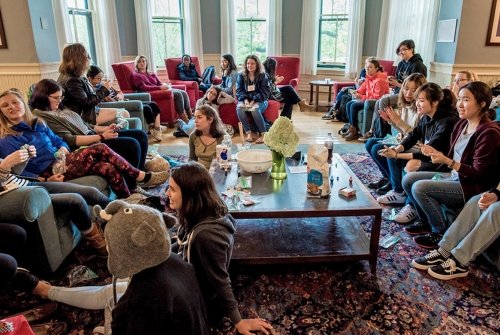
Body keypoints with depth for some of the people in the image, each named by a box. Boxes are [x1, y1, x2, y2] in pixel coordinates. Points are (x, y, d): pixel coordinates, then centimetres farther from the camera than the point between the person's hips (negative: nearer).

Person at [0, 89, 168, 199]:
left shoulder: (38, 124, 18)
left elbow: (58, 141, 21)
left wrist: (62, 150, -2)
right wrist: (44, 180, -19)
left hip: (60, 161, 7)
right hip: (49, 172, -7)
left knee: (109, 168, -19)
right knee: (100, 149, -23)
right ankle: (143, 177, -12)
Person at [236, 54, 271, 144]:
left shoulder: (262, 76, 0)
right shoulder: (241, 76, 8)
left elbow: (265, 91, -7)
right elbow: (239, 90, 4)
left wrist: (254, 100, -20)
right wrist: (245, 100, -17)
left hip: (259, 100, -2)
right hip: (245, 100, 3)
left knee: (254, 109, -37)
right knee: (239, 108, -32)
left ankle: (263, 134, -26)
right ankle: (248, 133, -28)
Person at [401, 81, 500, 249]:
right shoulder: (462, 124, 4)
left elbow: (478, 174, -21)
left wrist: (447, 161, -29)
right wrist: (436, 152, -7)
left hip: (473, 187, -9)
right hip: (454, 176, 9)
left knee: (419, 188, -23)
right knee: (408, 179, 3)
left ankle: (441, 233, -4)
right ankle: (426, 221, 18)